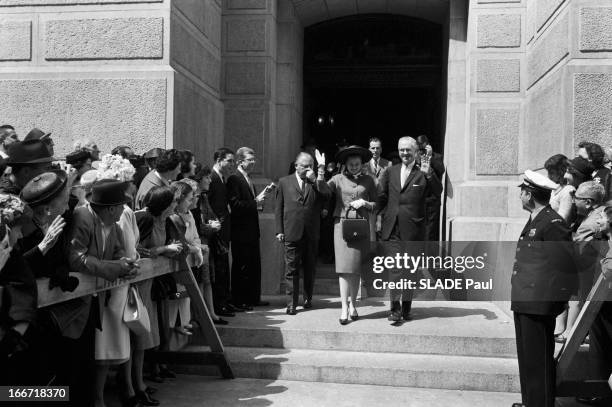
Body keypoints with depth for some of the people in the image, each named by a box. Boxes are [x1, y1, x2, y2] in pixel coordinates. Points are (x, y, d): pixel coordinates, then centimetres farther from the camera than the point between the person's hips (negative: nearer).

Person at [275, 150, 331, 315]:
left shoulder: (317, 182, 9)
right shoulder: (284, 182, 7)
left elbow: (327, 195, -10)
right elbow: (279, 208, 7)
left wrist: (317, 178, -13)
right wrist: (279, 230, 1)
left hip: (311, 233, 2)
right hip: (292, 233, -2)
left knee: (310, 269, 13)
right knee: (291, 270, -2)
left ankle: (308, 298, 28)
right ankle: (291, 303, 3)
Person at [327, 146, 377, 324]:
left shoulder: (368, 180, 10)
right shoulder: (338, 179, 5)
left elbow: (375, 205, 13)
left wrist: (364, 203, -6)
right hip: (342, 224, -2)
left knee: (356, 268, 5)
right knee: (344, 267, -8)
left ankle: (353, 305, 17)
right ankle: (344, 308, -6)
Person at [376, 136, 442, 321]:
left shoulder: (423, 173, 0)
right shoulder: (390, 172, 11)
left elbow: (438, 191, -15)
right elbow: (381, 197, 15)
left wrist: (429, 173, -26)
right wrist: (379, 217, 11)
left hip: (413, 229, -2)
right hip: (392, 228, 2)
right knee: (394, 267, -4)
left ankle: (406, 307, 18)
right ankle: (395, 307, -4)